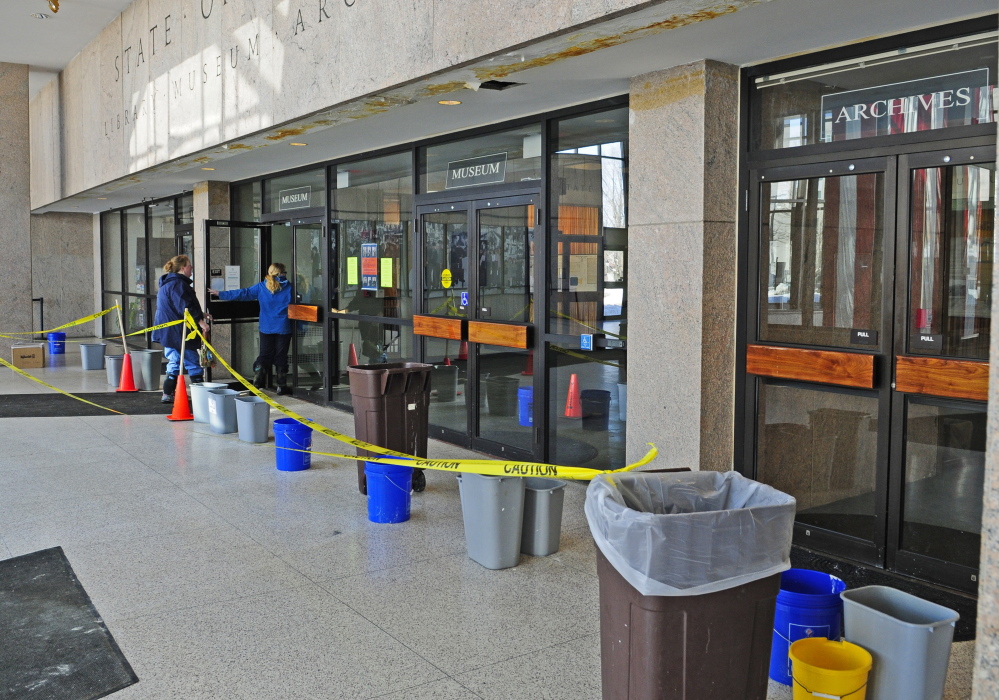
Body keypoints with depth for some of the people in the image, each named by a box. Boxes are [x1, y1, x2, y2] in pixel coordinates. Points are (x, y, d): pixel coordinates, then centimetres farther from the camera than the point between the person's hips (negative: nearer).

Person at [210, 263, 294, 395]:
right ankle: (282, 386, 7)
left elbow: (243, 293, 5)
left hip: (266, 328, 2)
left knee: (264, 355, 9)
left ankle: (256, 384, 3)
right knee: (281, 356, 4)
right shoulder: (288, 287, -4)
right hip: (284, 328, -2)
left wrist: (221, 294, 13)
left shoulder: (261, 287, 2)